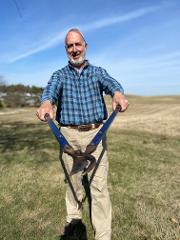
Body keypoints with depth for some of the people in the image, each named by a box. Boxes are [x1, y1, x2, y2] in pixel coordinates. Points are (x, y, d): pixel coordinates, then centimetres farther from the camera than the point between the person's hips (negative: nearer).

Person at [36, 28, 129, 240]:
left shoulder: (98, 71, 8)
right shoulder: (59, 75, 8)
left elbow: (111, 83, -14)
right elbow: (51, 90, -14)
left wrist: (118, 93, -39)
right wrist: (46, 103, -39)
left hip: (95, 133, -1)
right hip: (69, 135, 1)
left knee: (99, 185, -1)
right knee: (72, 179, 16)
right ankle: (73, 217, 39)